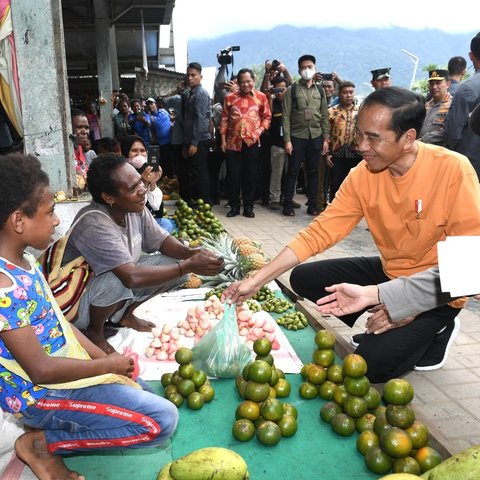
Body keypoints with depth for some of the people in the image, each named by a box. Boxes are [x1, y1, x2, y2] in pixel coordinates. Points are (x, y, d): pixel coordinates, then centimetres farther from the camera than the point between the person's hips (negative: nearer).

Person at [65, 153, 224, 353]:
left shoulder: (136, 209, -11)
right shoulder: (94, 224, -34)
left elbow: (162, 240, 1)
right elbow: (131, 277, -41)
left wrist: (190, 253, -20)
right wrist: (189, 265, -35)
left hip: (120, 291, 7)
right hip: (79, 306, -7)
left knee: (175, 262, -5)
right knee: (116, 281, -37)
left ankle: (125, 314, 11)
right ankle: (94, 331, -5)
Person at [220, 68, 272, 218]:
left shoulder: (261, 97, 4)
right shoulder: (230, 97, 5)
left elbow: (267, 117, 7)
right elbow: (224, 119, 7)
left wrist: (259, 131, -8)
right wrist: (223, 139, 2)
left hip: (252, 142, -1)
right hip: (233, 142, 1)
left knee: (251, 175, 5)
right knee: (233, 175, 3)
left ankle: (248, 207, 15)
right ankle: (234, 206, 15)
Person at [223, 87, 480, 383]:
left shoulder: (452, 169, -25)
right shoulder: (363, 175, -11)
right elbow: (319, 233, -11)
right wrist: (257, 280, -17)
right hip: (389, 272, 6)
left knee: (373, 363, -21)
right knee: (304, 278, -2)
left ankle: (435, 332, 9)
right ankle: (383, 331, 11)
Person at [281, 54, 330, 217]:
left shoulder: (320, 90, 10)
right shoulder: (292, 90, 0)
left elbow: (325, 116, 10)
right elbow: (286, 116, -4)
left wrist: (326, 139, 3)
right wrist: (287, 140, -11)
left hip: (316, 137, 3)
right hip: (297, 137, -3)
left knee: (313, 172, 7)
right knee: (293, 171, 2)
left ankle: (312, 205, 15)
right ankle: (288, 204, 10)